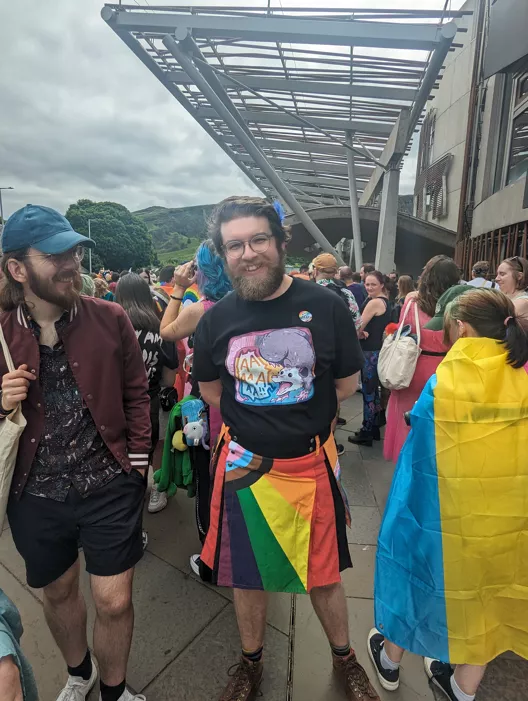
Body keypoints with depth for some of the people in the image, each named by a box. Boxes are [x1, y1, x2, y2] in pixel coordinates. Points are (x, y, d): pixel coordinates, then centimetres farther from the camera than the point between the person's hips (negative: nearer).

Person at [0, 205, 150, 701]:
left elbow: (136, 393, 0)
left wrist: (137, 457, -3)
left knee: (114, 602, 9)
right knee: (58, 592, 24)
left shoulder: (110, 319, -8)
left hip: (110, 486, -1)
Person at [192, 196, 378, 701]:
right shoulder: (217, 319, -5)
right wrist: (273, 416, 1)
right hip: (244, 465, 2)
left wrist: (282, 414, -1)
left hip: (309, 464, -1)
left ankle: (344, 658, 49)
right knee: (246, 574, 20)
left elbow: (347, 383, 0)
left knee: (324, 574, 18)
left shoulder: (325, 306, -10)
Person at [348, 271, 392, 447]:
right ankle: (374, 428, 26)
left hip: (371, 352, -10)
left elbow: (359, 326, -16)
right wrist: (364, 332, -7)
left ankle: (366, 433, 8)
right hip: (379, 350, 10)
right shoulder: (385, 301, 14)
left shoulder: (374, 302, -17)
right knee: (374, 390, 16)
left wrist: (359, 334, 4)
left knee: (368, 391, -2)